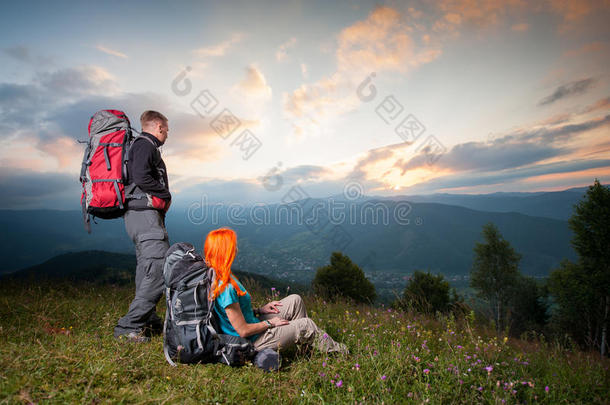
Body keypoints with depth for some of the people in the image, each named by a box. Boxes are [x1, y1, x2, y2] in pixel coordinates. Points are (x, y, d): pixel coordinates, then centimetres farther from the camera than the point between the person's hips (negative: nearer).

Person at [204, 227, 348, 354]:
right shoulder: (226, 288, -31)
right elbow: (243, 331, -26)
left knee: (295, 300, 8)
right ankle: (335, 350, 26)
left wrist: (258, 310, 6)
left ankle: (308, 345, 23)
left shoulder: (216, 278, -1)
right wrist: (269, 323, -11)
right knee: (306, 325, -1)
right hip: (252, 342, -9)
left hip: (253, 323, 9)